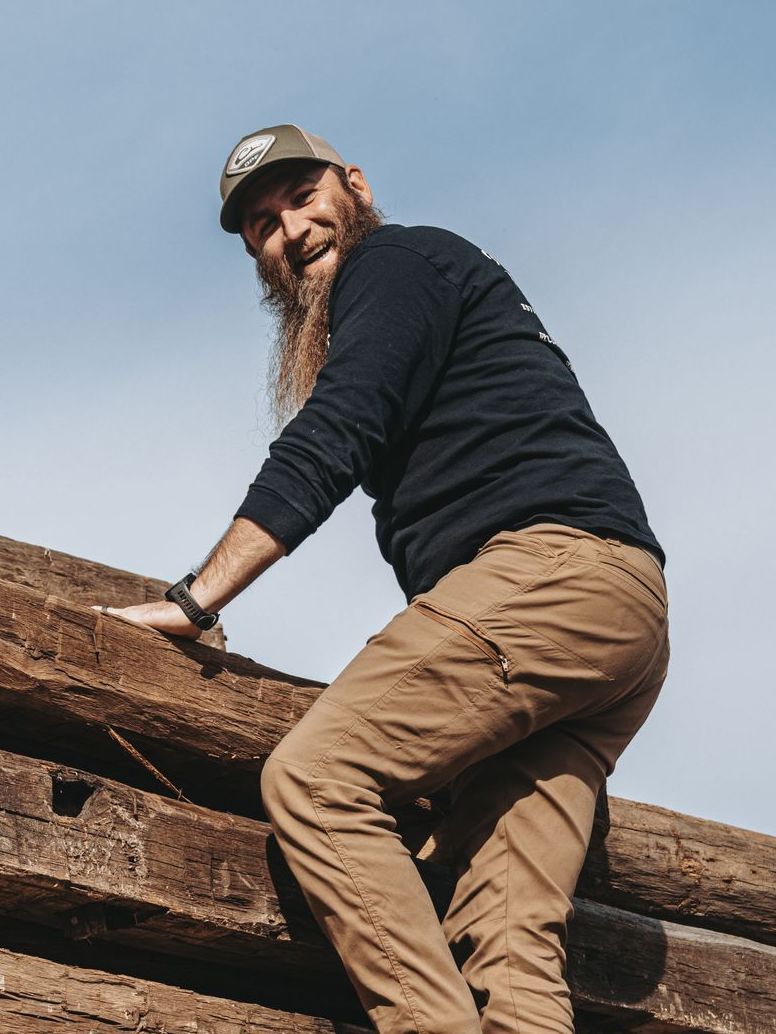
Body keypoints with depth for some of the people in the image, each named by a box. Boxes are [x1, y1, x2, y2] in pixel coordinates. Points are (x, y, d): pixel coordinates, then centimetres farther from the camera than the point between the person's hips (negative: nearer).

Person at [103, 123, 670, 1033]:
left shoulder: (398, 260, 7)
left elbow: (324, 448, -5)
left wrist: (193, 602, -6)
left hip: (546, 565, -9)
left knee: (311, 778, -15)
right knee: (508, 932, -5)